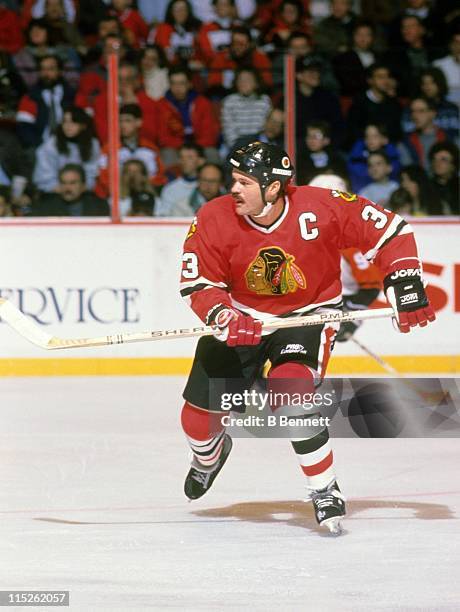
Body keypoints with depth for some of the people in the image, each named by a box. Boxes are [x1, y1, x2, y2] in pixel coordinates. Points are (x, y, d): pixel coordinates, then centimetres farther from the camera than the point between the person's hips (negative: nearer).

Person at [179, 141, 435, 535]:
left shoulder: (321, 209, -25)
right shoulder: (215, 219, -19)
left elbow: (389, 231, -15)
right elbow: (197, 283, -14)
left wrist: (406, 287, -20)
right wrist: (224, 317, -34)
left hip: (309, 314, -3)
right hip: (242, 316, 3)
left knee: (291, 395, -29)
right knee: (201, 411, 4)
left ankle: (325, 492, -11)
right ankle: (209, 455, 43)